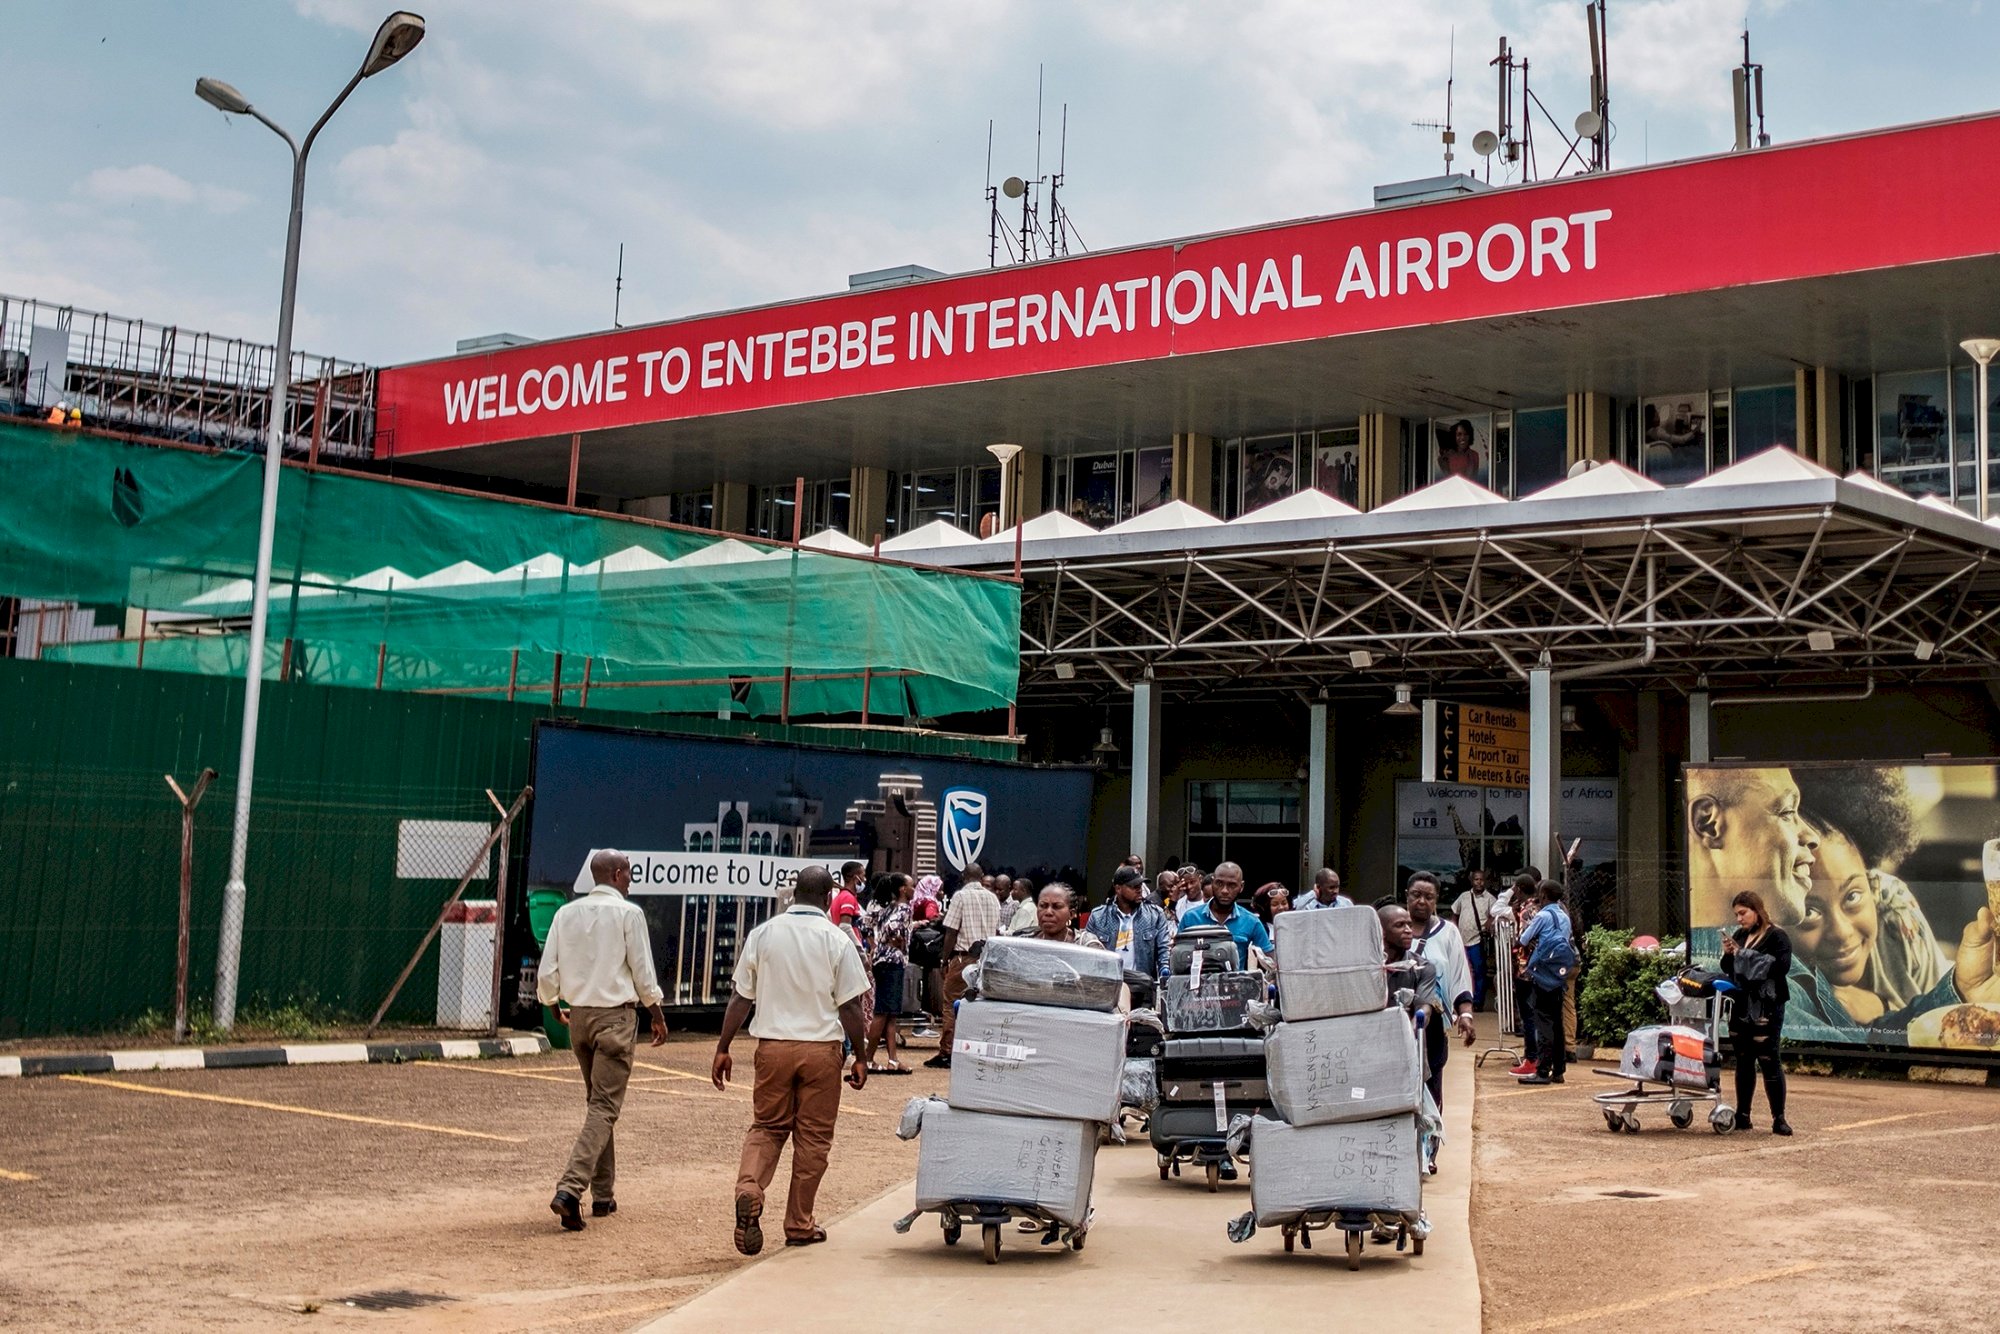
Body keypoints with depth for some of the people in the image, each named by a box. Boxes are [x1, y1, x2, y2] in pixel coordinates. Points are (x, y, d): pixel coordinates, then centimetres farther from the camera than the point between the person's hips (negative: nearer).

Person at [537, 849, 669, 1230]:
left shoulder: (566, 913, 6)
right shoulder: (628, 913, -8)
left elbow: (547, 973, 4)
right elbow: (643, 971, -7)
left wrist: (554, 1005, 23)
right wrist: (658, 1014, 6)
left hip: (578, 1015, 6)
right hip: (616, 1016, -6)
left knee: (597, 1102, 17)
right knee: (605, 1107, -6)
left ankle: (602, 1194, 20)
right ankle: (570, 1187, -21)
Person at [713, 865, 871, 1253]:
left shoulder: (763, 934, 2)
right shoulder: (836, 940, -4)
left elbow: (741, 998, 4)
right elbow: (849, 1007, -5)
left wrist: (722, 1049, 10)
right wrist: (861, 1057, 5)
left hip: (773, 1045, 2)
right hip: (820, 1048, -2)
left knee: (767, 1127, 14)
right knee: (813, 1137, 9)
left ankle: (748, 1190, -12)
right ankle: (799, 1225, 14)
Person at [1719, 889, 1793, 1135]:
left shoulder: (1776, 936, -7)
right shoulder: (1739, 935, 12)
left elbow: (1782, 966, -21)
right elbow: (1728, 969, 19)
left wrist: (1746, 955, -19)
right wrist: (1728, 954, -2)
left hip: (1766, 1008, -7)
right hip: (1741, 1006, 7)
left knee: (1769, 1060, -6)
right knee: (1743, 1061, 11)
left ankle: (1779, 1118, 0)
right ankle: (1742, 1115, 17)